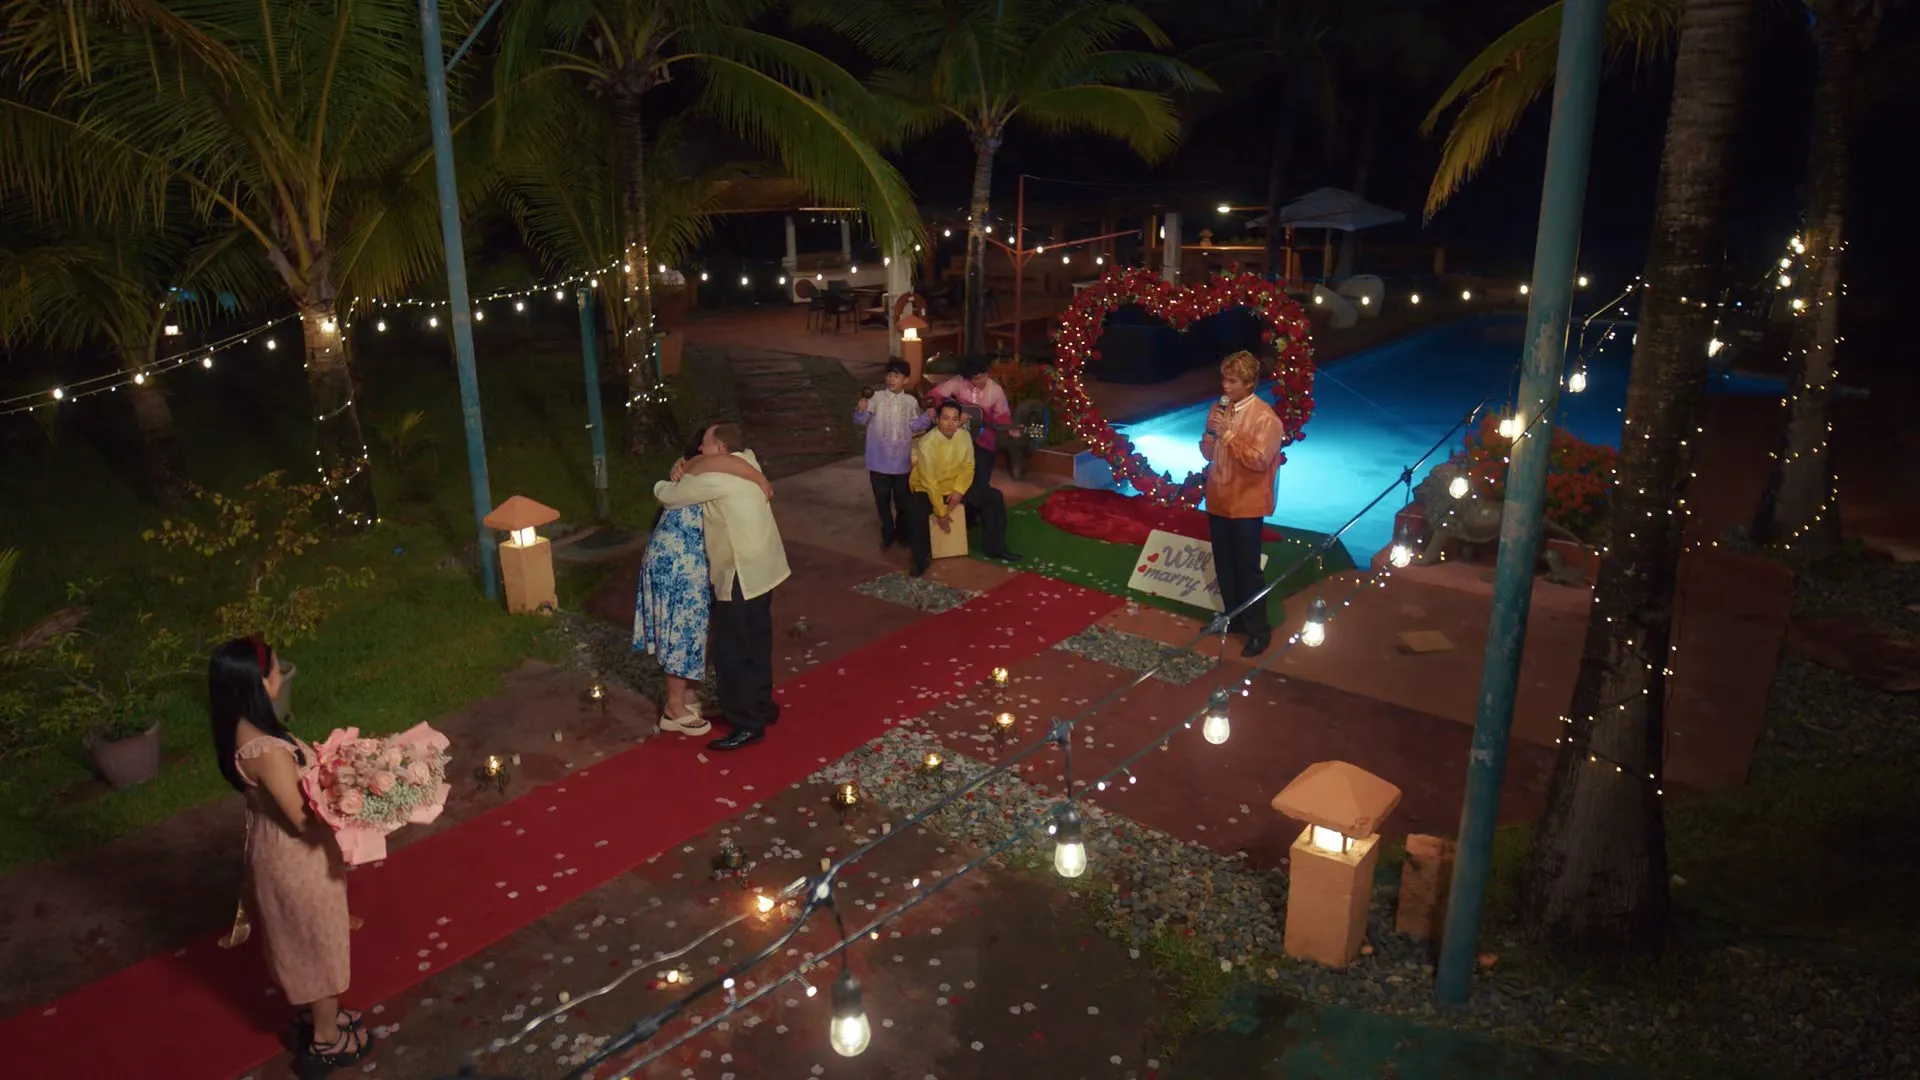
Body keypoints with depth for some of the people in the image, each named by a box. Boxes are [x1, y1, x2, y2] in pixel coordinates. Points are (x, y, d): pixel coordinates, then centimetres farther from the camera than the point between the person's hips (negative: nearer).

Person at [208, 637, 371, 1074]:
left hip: (276, 848, 9)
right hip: (297, 859, -9)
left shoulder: (240, 729, -6)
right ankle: (327, 1041, 34)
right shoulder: (266, 750, -36)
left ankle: (313, 1015, 50)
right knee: (319, 944, 14)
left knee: (299, 942, 28)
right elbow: (304, 818, -28)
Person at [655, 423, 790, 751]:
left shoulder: (716, 478, -20)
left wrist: (661, 485, 12)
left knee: (732, 652, 0)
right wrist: (687, 472, 4)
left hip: (741, 574, -9)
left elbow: (669, 496, -11)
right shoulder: (747, 460, 6)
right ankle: (762, 706, 33)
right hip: (761, 568, 9)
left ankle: (748, 724, 7)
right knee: (755, 644, 20)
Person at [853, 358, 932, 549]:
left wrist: (928, 417, -10)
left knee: (902, 498, 13)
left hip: (902, 460, 1)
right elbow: (862, 421, -9)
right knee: (882, 498, 9)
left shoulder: (911, 401, 3)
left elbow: (914, 426, 4)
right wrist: (861, 410, -28)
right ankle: (888, 534, 24)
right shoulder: (876, 398, -5)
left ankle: (902, 532, 31)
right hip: (879, 460, -1)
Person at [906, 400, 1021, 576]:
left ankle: (995, 547, 8)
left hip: (956, 486, 5)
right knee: (916, 514, -34)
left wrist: (958, 491, -17)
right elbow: (930, 481, -25)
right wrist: (940, 512, -22)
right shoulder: (926, 443, -27)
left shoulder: (964, 436, -12)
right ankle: (922, 560, -11)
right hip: (927, 488, -5)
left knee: (994, 497, -4)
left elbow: (968, 467, -2)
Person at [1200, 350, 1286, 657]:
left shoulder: (1264, 418, -15)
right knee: (1224, 566, 15)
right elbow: (1208, 454, 9)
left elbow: (1259, 460, -22)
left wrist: (1229, 433, -23)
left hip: (1246, 504, -6)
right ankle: (1233, 618, 31)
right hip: (1218, 501, 7)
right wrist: (1211, 432, -12)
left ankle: (1258, 630, 11)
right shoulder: (1220, 409, 6)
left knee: (1247, 568, 0)